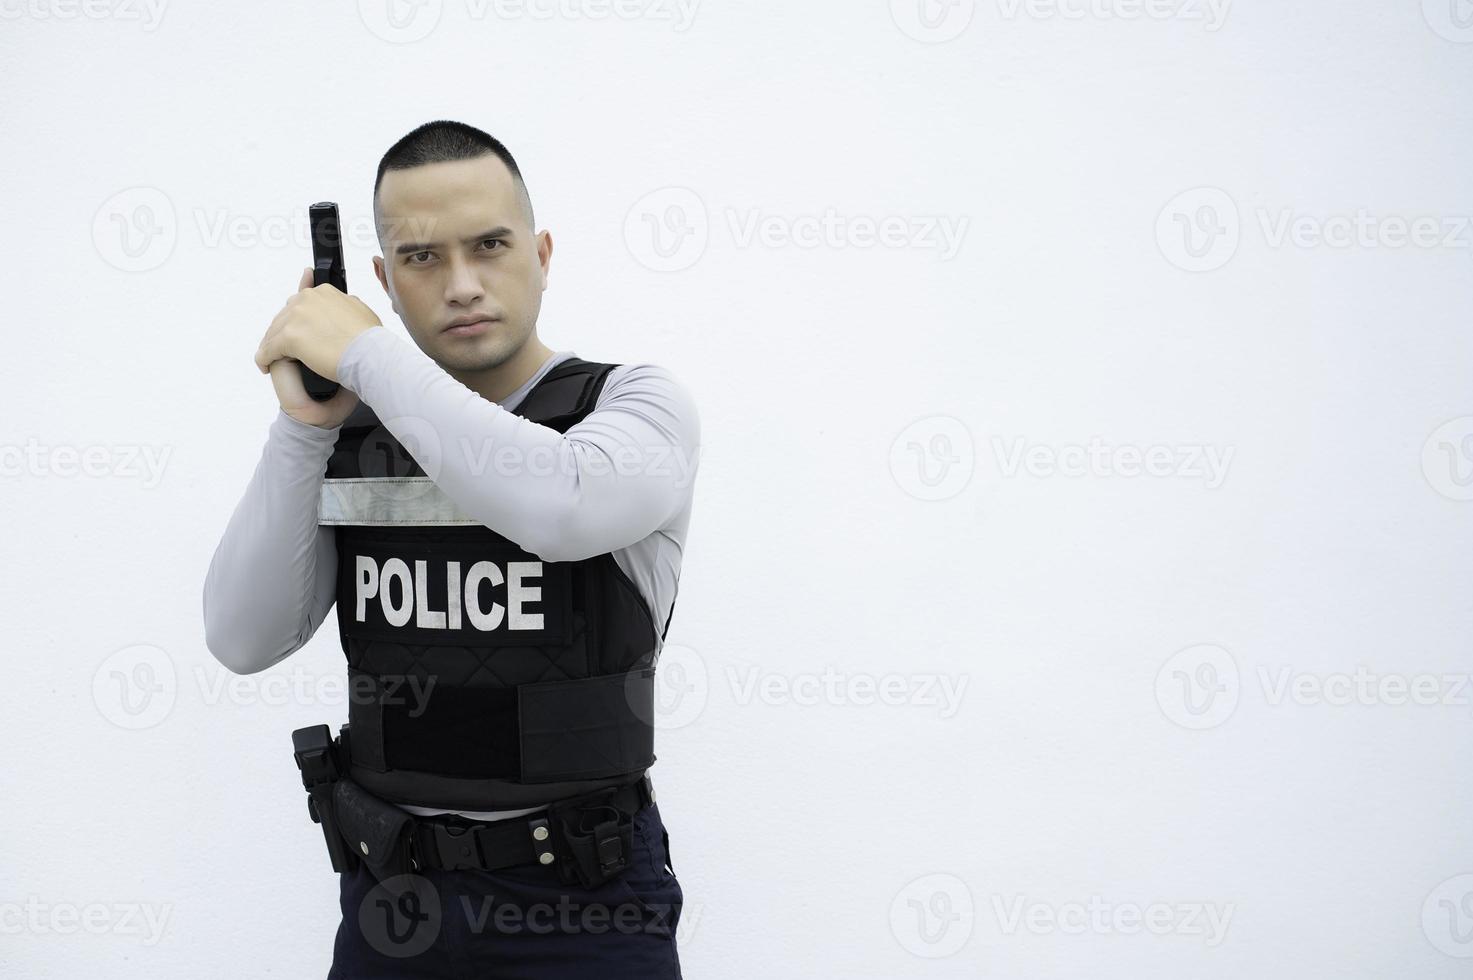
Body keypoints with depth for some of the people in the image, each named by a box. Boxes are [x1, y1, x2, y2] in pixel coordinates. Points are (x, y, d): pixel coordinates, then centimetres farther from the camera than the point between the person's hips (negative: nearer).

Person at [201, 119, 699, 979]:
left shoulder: (640, 402, -8)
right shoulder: (352, 437, 4)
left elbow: (564, 506, -31)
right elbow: (246, 640, -5)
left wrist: (366, 353, -22)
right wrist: (303, 423, -13)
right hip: (392, 900, 4)